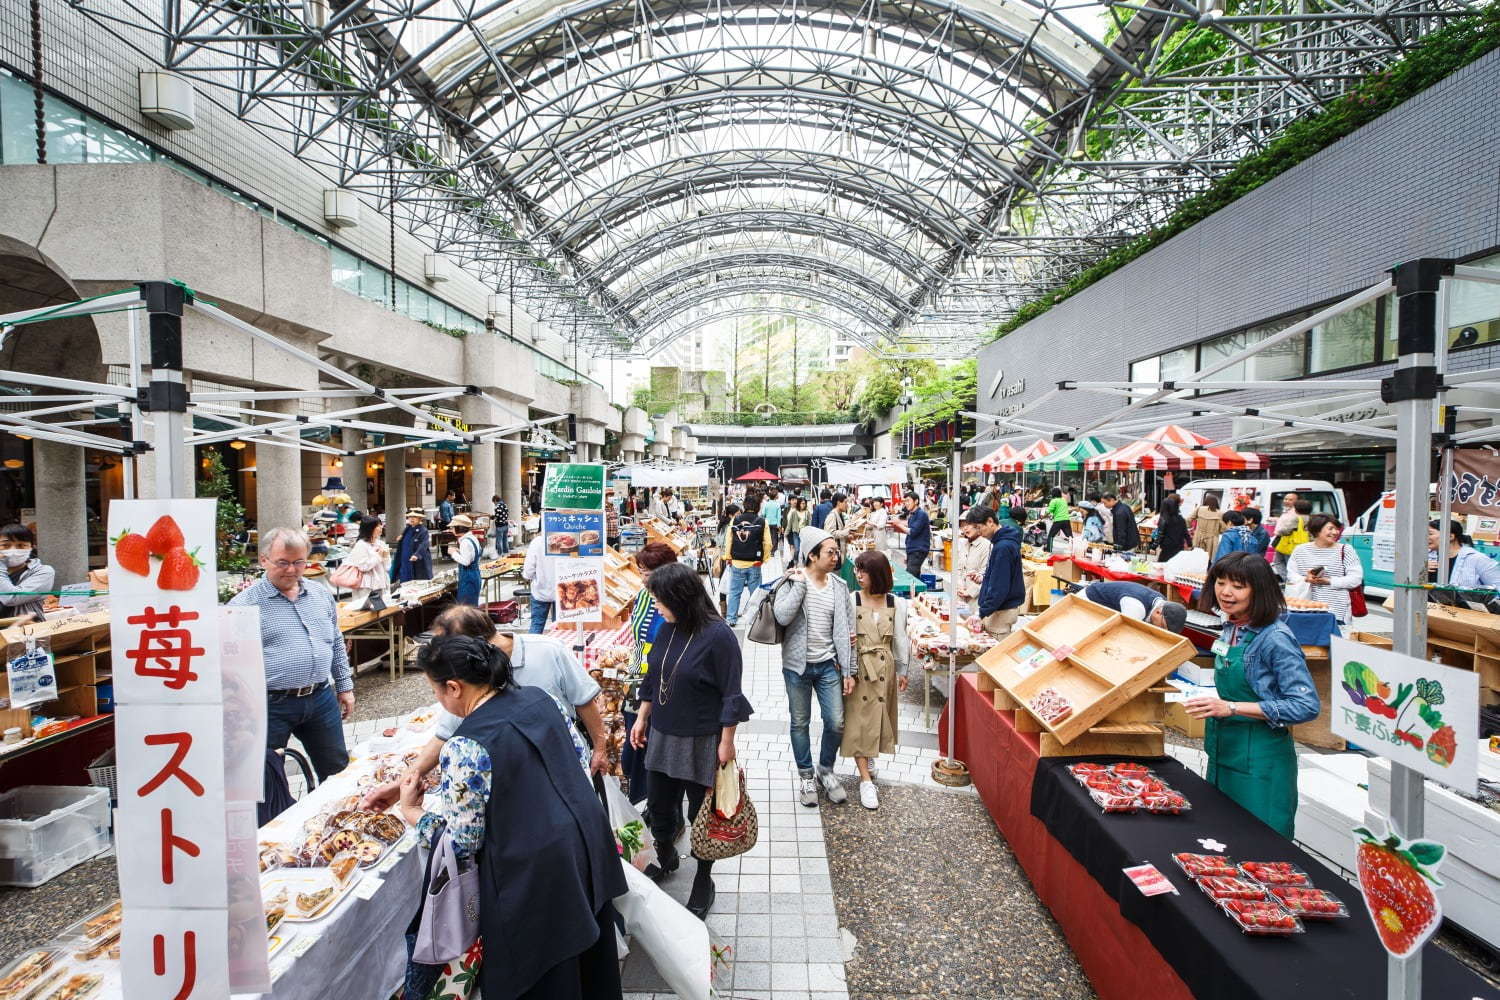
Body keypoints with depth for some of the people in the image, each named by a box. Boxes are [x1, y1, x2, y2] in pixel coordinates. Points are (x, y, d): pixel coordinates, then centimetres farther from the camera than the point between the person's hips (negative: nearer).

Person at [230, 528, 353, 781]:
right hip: (272, 705, -4)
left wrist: (345, 686, 16)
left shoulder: (322, 596, 9)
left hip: (321, 699, 5)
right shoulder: (244, 604, -8)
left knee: (337, 769, 16)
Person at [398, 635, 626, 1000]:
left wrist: (411, 811, 2)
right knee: (587, 960, 28)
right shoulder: (537, 697, 0)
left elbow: (462, 844, -13)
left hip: (537, 874, -7)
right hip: (590, 839, 7)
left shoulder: (466, 748, -21)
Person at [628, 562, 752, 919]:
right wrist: (642, 718, 12)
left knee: (700, 811, 11)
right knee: (658, 805, 19)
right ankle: (665, 859, 49)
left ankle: (703, 883, 34)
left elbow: (731, 695, -16)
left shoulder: (718, 636, -21)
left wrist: (727, 742, -14)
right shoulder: (668, 629, -2)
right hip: (662, 735, 6)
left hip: (701, 741, -6)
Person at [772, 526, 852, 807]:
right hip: (798, 665, -2)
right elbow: (782, 616, -25)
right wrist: (800, 584, -23)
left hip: (828, 665, 3)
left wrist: (848, 669, 2)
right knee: (800, 723, 10)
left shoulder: (839, 585, 1)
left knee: (836, 723, 4)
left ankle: (825, 771, 28)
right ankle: (806, 776, 29)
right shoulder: (792, 581, -9)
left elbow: (846, 629, 4)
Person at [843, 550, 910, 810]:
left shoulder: (896, 604, -1)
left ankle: (867, 759, 37)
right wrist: (848, 673, -15)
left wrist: (903, 670, 10)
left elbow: (900, 639, 6)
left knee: (877, 716, 13)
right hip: (859, 667, -3)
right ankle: (866, 780, 3)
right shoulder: (851, 601, -10)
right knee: (858, 719, -2)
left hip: (885, 667, 3)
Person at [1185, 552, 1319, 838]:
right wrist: (1210, 698, 4)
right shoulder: (1230, 629, 5)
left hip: (1260, 760, -8)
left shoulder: (1275, 638, -18)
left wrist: (1231, 708, -25)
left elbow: (1307, 706, -22)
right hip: (1224, 752, 8)